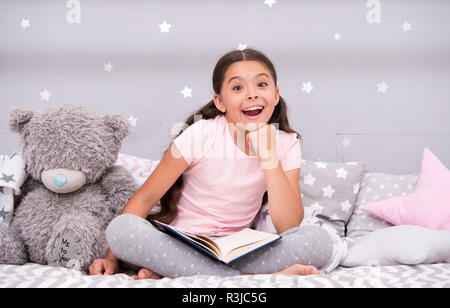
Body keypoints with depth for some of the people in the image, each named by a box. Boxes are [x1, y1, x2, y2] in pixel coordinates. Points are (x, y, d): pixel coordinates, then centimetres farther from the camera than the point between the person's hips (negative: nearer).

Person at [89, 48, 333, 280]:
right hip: (180, 245, -2)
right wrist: (112, 259, -15)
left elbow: (289, 227, -13)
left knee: (319, 240, -23)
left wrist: (269, 158, -20)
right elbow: (145, 198, -7)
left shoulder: (286, 145, -4)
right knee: (121, 228, -31)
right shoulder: (201, 135, -11)